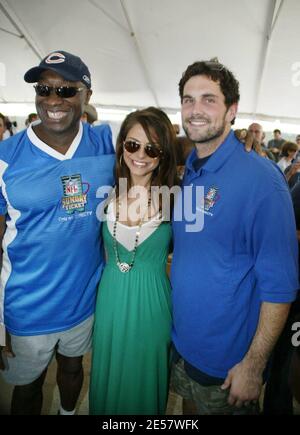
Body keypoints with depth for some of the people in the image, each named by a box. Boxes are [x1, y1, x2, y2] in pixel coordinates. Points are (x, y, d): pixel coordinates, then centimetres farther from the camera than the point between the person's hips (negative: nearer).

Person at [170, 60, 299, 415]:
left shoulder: (260, 179, -21)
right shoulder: (188, 172, -1)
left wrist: (253, 366, -17)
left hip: (227, 360, -6)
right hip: (180, 340, 6)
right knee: (189, 407, 28)